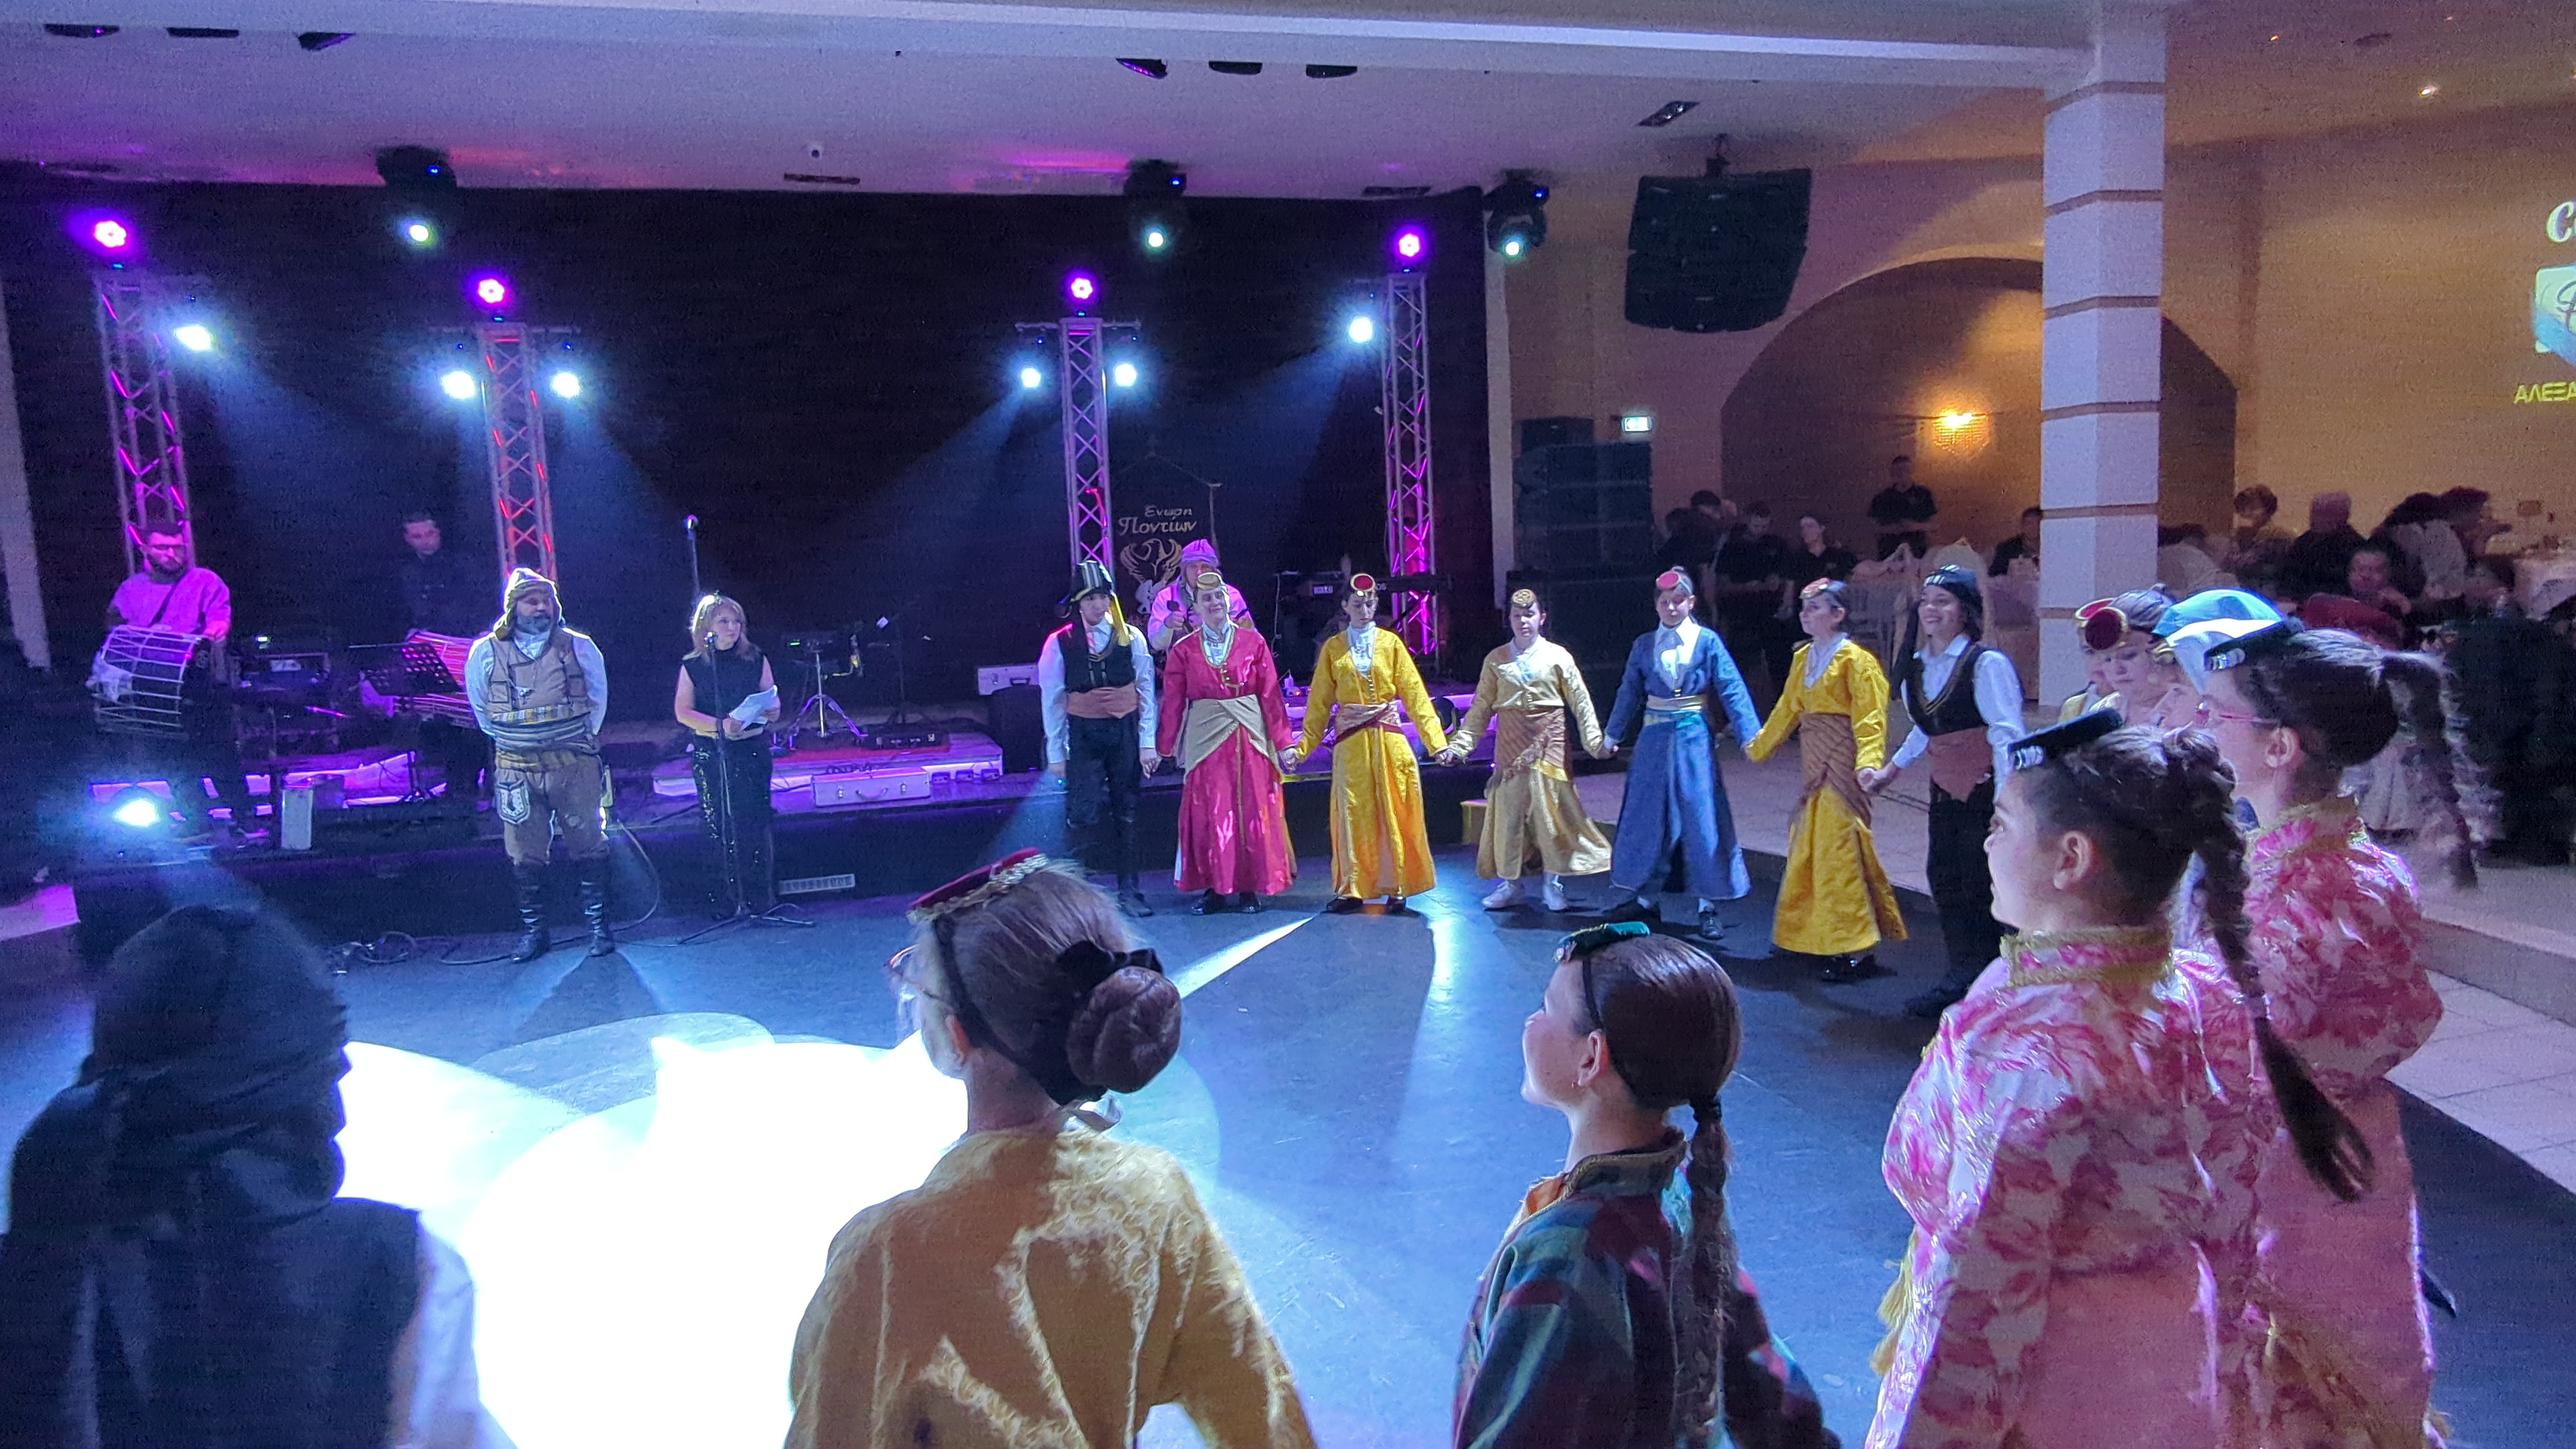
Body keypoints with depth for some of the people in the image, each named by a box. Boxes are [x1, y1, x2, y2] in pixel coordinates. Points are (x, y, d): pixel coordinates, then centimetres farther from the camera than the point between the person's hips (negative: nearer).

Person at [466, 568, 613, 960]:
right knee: (525, 856, 6)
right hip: (517, 772, 1)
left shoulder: (579, 646, 0)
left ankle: (599, 925, 13)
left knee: (589, 847, 3)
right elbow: (480, 708, 16)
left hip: (575, 768, 0)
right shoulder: (486, 653, 1)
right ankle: (534, 931, 16)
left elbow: (598, 699, 14)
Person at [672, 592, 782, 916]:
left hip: (752, 750, -1)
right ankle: (732, 898, 13)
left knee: (754, 822, -6)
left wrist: (768, 713, -16)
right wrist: (719, 725, -16)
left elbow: (773, 708, 8)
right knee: (721, 826, 2)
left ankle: (762, 898, 0)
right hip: (709, 755, 1)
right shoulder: (693, 666, 6)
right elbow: (683, 711, -1)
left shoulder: (756, 660, 7)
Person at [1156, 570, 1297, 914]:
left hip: (1249, 736, 0)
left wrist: (1283, 740, -3)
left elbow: (1270, 694, 0)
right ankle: (1214, 888, 13)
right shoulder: (1183, 650, 3)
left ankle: (1250, 887, 15)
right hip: (1205, 737, 0)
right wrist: (1163, 747, 3)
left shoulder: (1252, 642, 2)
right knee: (1208, 814, 2)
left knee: (1253, 811, 3)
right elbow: (1173, 701, 4)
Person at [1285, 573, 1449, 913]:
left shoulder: (1391, 643, 4)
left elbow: (1415, 695, 0)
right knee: (1353, 815, 3)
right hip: (1350, 742, 0)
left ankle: (1397, 888, 10)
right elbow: (1320, 703, 7)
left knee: (1394, 814, 1)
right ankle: (1352, 890, 12)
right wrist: (1301, 747, 1)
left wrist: (1437, 741, -7)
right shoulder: (1333, 648, 6)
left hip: (1389, 740, 0)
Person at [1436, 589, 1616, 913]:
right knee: (1507, 812, 3)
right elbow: (1481, 709, 6)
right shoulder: (1495, 660, 7)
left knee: (1552, 812, -1)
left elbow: (1581, 703, 3)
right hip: (1510, 748, 2)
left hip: (1549, 746, -1)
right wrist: (1459, 745, -1)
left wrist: (1596, 741, -5)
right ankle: (1509, 883, 15)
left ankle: (1553, 885, 12)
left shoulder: (1558, 656, 3)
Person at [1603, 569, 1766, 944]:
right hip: (1654, 739, 3)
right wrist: (1612, 736, 17)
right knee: (1648, 817, 8)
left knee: (1702, 818, -2)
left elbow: (1732, 691, -8)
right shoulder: (1644, 645, 5)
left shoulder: (1707, 641, -4)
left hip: (1694, 738, -3)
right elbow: (1629, 693, 13)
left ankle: (1709, 908, 7)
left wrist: (1751, 738, -15)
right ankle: (1646, 898, 21)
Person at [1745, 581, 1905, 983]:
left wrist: (1869, 762, -33)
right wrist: (1759, 746, 30)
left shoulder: (1855, 660, -12)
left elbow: (1869, 717, -19)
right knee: (1808, 847, 15)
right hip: (1812, 762, 8)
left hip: (1841, 763, -8)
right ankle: (1812, 935, 28)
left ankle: (1857, 949, -2)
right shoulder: (1803, 658, 12)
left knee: (1839, 847, -8)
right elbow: (1788, 709, 22)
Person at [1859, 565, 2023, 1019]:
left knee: (1983, 888, -5)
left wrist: (2004, 805, -22)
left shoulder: (1986, 663, -14)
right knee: (1944, 880, 7)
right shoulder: (1918, 666, 9)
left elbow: (2007, 735, -17)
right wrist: (1890, 770, 24)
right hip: (1946, 790, 7)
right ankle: (1963, 978, 19)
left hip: (1987, 790, -7)